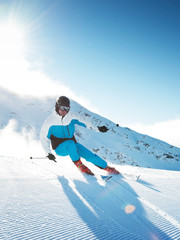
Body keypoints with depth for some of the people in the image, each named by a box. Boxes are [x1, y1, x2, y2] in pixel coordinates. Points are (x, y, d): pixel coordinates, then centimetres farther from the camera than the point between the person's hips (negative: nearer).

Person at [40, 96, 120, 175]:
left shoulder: (72, 117, -2)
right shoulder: (50, 121, -10)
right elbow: (44, 138, 1)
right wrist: (48, 153, -5)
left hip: (72, 145, 3)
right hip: (60, 148, -3)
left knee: (90, 155, -12)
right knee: (70, 143, -36)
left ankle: (107, 167, 9)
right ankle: (78, 164, -18)